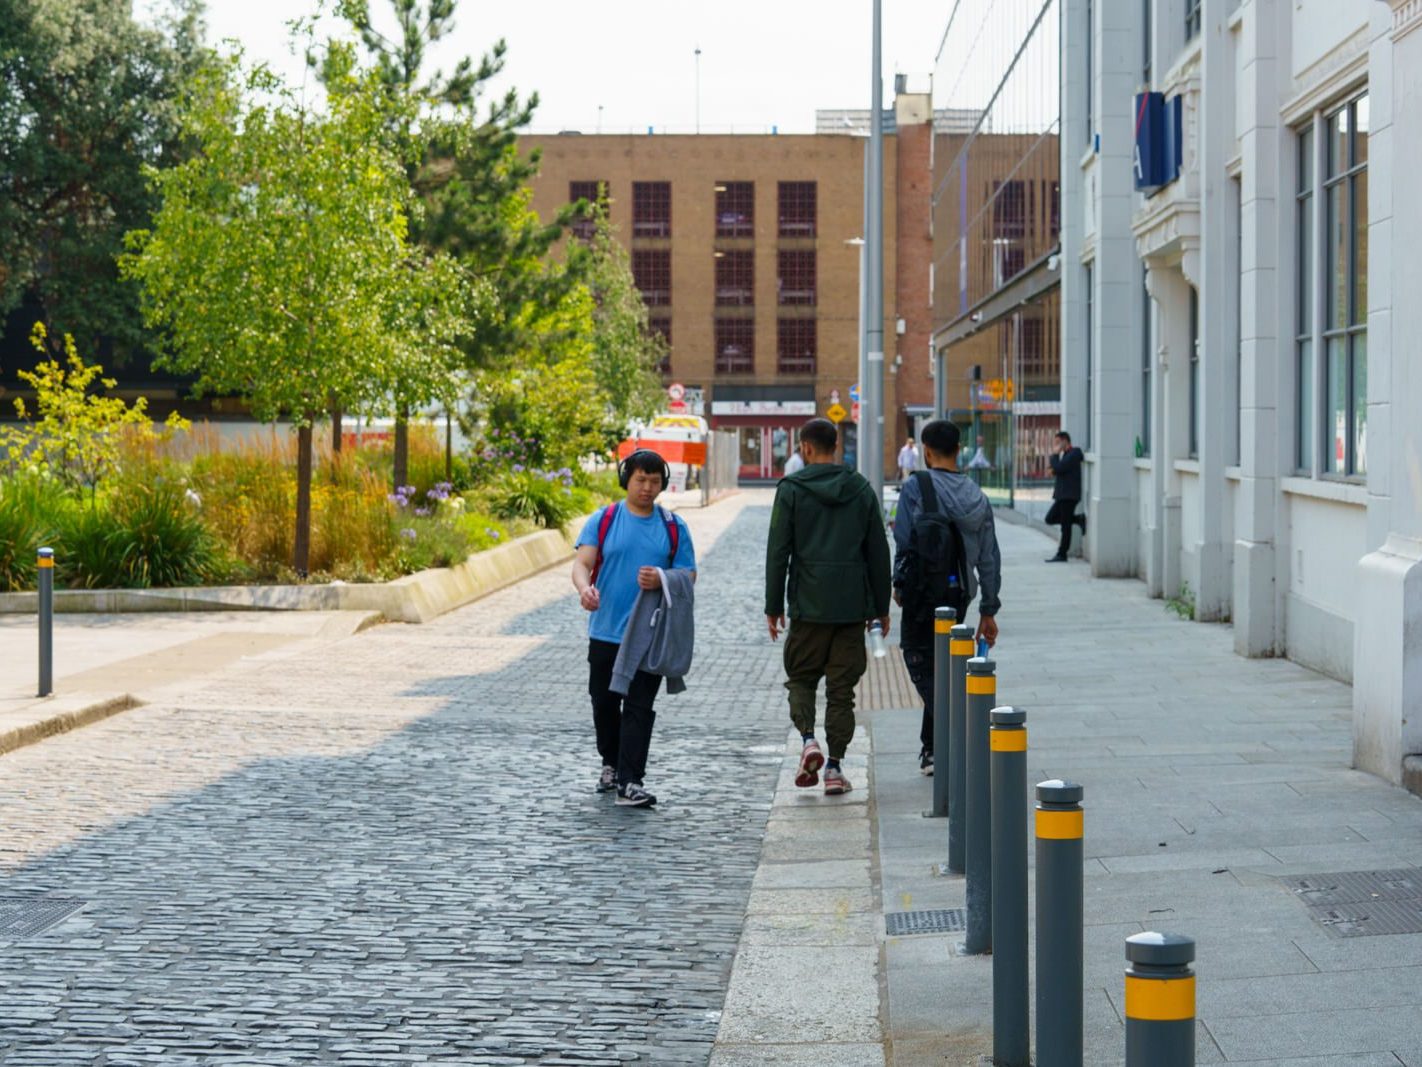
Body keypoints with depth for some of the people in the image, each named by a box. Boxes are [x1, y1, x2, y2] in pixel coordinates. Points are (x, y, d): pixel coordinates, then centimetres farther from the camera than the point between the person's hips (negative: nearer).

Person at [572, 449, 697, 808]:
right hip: (605, 632, 1)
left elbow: (688, 576, 6)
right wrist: (585, 589, -31)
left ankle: (630, 782, -10)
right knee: (605, 703, 12)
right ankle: (611, 764, 34)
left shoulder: (674, 527, 6)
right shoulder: (602, 521, 3)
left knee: (639, 708, -8)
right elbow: (582, 563, -7)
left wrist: (661, 580, -17)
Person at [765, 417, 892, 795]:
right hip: (852, 606, 2)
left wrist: (773, 607, 2)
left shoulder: (791, 490, -4)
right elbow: (879, 553, 7)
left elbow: (778, 553, -5)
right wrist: (881, 607, 14)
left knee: (801, 676, 14)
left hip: (808, 607, -2)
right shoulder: (861, 489, 6)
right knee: (842, 687, 7)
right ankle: (834, 767, 4)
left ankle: (808, 739, -10)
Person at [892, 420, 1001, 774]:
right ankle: (932, 749, 21)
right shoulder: (976, 496, 8)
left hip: (923, 591, -6)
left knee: (920, 663, 1)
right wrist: (988, 611, 13)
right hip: (959, 592, 6)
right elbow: (989, 557, 9)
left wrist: (899, 583, 3)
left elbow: (904, 541, -13)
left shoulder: (916, 487, -8)